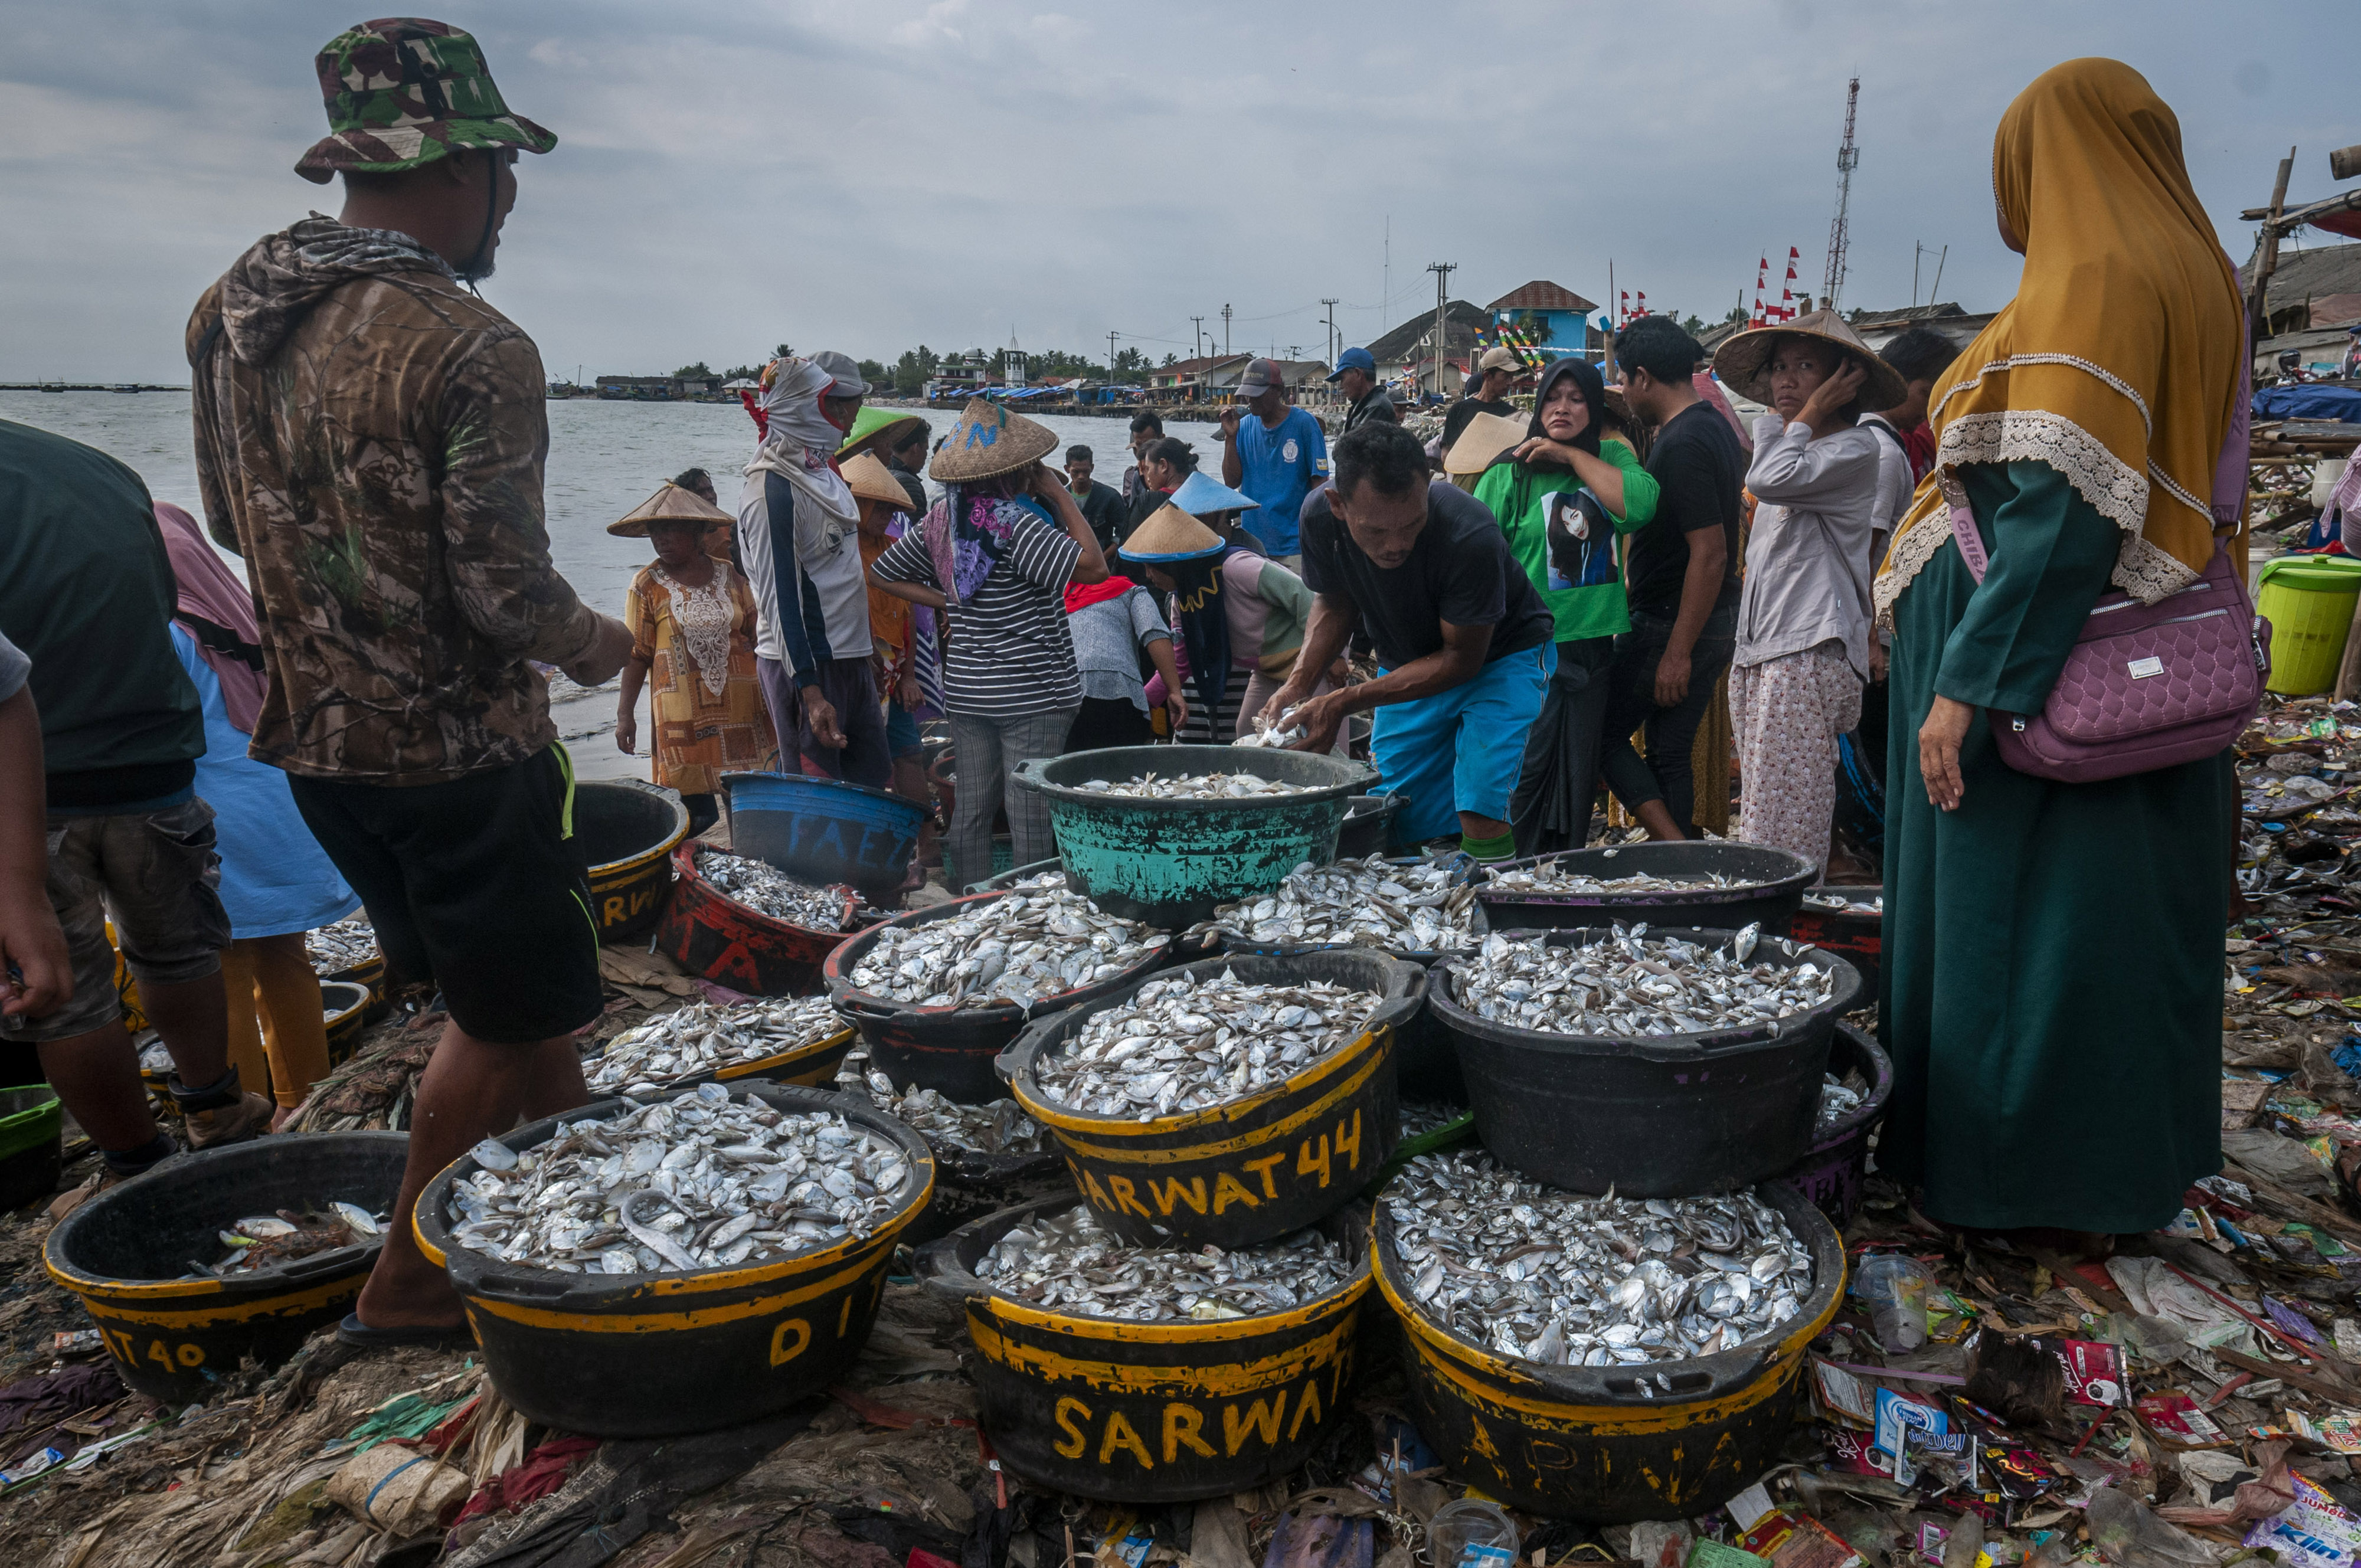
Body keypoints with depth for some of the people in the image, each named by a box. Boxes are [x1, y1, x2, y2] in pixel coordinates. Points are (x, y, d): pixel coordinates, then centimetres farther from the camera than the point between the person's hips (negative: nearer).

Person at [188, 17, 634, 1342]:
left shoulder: (232, 311, 4)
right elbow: (507, 594, -22)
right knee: (511, 1023, 10)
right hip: (455, 749, -8)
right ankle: (406, 1285, 23)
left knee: (500, 999, 21)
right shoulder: (474, 350, -21)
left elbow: (233, 521, 13)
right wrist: (601, 644, -3)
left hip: (315, 736, 8)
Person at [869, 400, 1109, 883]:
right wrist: (1062, 496, -11)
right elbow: (1093, 567, -20)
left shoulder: (942, 517, 6)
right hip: (1030, 693, -8)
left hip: (965, 689, 8)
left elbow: (883, 574, 16)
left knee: (971, 808, 12)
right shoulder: (1014, 522, -16)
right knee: (1030, 816, -2)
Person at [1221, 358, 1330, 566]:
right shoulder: (1245, 426, 6)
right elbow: (1232, 483, 3)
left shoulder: (1304, 424, -7)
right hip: (1253, 539, 4)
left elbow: (1319, 483, -6)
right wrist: (1230, 437, -7)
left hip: (1294, 544, -4)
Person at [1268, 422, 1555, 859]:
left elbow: (1463, 658, -24)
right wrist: (1299, 685, -18)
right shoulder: (1321, 519, -22)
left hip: (1500, 655, -5)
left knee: (1481, 818, -22)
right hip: (1410, 666, 5)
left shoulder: (1469, 536, -36)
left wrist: (1342, 704, -30)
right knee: (1387, 824, 3)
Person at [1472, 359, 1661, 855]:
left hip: (1593, 642, 4)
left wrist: (1572, 454, -9)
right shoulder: (1509, 472, -1)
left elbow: (1639, 505, -12)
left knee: (1579, 773, 11)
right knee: (1529, 769, -4)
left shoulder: (1613, 457, 10)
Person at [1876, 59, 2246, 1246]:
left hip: (2051, 655, -9)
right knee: (2114, 908, 15)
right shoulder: (2193, 276, 14)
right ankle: (2115, 1162, 28)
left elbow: (2063, 506, -24)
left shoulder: (2092, 282, -14)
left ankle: (2039, 1183, 12)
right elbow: (2197, 497, 16)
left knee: (2018, 912, 0)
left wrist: (1969, 683, -25)